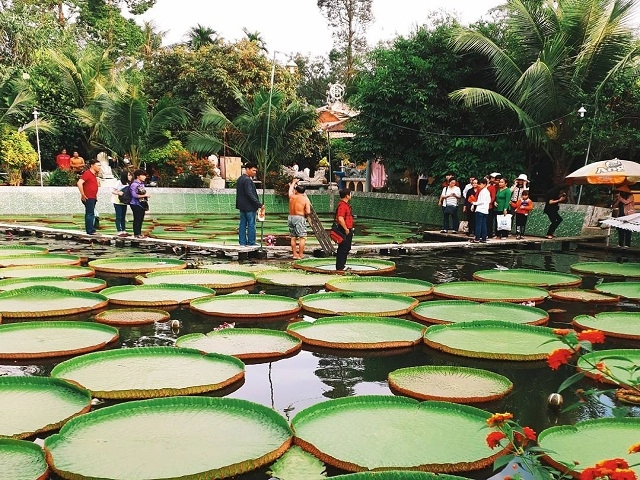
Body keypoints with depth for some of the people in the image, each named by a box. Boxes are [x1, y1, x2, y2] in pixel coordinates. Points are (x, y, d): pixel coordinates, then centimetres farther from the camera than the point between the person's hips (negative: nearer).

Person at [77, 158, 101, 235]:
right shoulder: (87, 173, -14)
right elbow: (79, 183, -25)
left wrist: (95, 195, 22)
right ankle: (90, 231, -8)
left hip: (93, 198, 10)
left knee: (89, 214, 13)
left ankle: (89, 230, 18)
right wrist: (83, 195, -22)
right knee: (90, 214, -9)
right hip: (88, 198, -10)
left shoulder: (94, 174, 15)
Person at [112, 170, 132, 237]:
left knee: (123, 217, 9)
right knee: (119, 216, -5)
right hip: (117, 201, -6)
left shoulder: (128, 183, 4)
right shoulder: (119, 182, -13)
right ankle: (119, 231, -4)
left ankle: (124, 231, 14)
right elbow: (113, 191, -13)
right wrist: (118, 193, -31)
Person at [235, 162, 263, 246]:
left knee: (243, 224, 11)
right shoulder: (247, 180, -18)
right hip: (249, 206, -9)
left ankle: (242, 242, 15)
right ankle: (251, 242, 2)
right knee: (251, 224, -2)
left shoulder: (240, 179, 12)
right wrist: (259, 204, -22)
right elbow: (250, 194, -23)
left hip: (242, 206, 9)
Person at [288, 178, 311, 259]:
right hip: (299, 218, -5)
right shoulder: (305, 199, -8)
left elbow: (290, 189, 26)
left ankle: (295, 254, 17)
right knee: (302, 237, 0)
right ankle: (301, 255, -3)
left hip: (291, 217, 5)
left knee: (293, 237, 12)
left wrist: (294, 182, 43)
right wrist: (304, 214, 7)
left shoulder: (292, 197, 3)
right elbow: (308, 212, -15)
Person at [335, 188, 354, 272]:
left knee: (346, 249, 18)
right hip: (345, 231, -11)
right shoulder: (342, 205, -19)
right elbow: (340, 219, -28)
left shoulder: (346, 204, 16)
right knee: (342, 249, -6)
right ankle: (339, 268, -1)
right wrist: (346, 229, -22)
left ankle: (342, 265, 28)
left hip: (348, 231, 11)